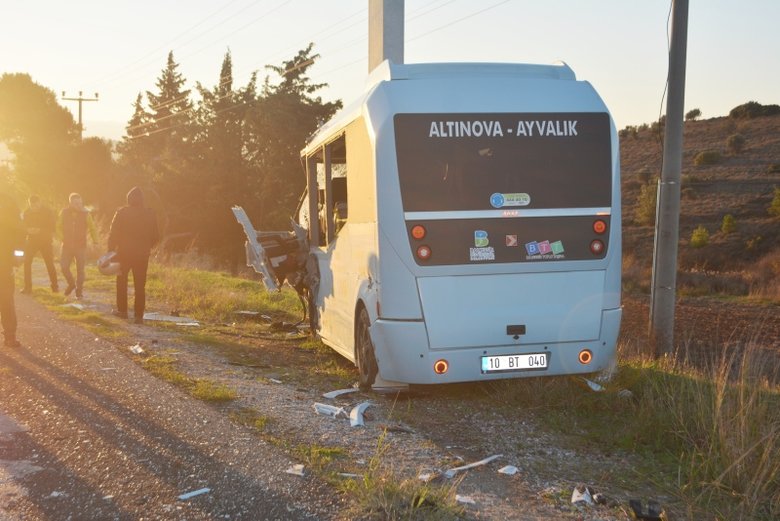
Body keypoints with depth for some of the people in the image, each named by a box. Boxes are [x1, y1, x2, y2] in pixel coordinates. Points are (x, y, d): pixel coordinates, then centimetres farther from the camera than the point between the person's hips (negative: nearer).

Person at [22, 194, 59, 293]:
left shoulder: (48, 212, -7)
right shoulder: (27, 212, 2)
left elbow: (52, 229, -8)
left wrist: (40, 230, -24)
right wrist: (28, 230, -18)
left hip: (45, 241, -3)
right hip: (31, 241, 3)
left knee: (49, 263, -2)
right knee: (27, 262, -5)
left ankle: (55, 285, 10)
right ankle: (27, 287, 3)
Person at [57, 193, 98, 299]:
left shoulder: (85, 214, -6)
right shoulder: (64, 213, -1)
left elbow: (92, 228, 4)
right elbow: (59, 227, 13)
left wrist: (95, 241, -5)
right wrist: (63, 238, 0)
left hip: (81, 246, -1)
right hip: (67, 246, 2)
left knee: (80, 269, -1)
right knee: (64, 267, -6)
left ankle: (79, 291, 13)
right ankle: (71, 284, 21)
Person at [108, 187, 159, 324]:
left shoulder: (121, 213, -7)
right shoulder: (150, 214, 1)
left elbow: (113, 235, -9)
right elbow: (156, 237, 6)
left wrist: (110, 250, -2)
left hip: (124, 253, -1)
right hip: (142, 255, 2)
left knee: (121, 282, 17)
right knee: (140, 286, 5)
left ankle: (122, 310, 20)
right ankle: (139, 315, 3)